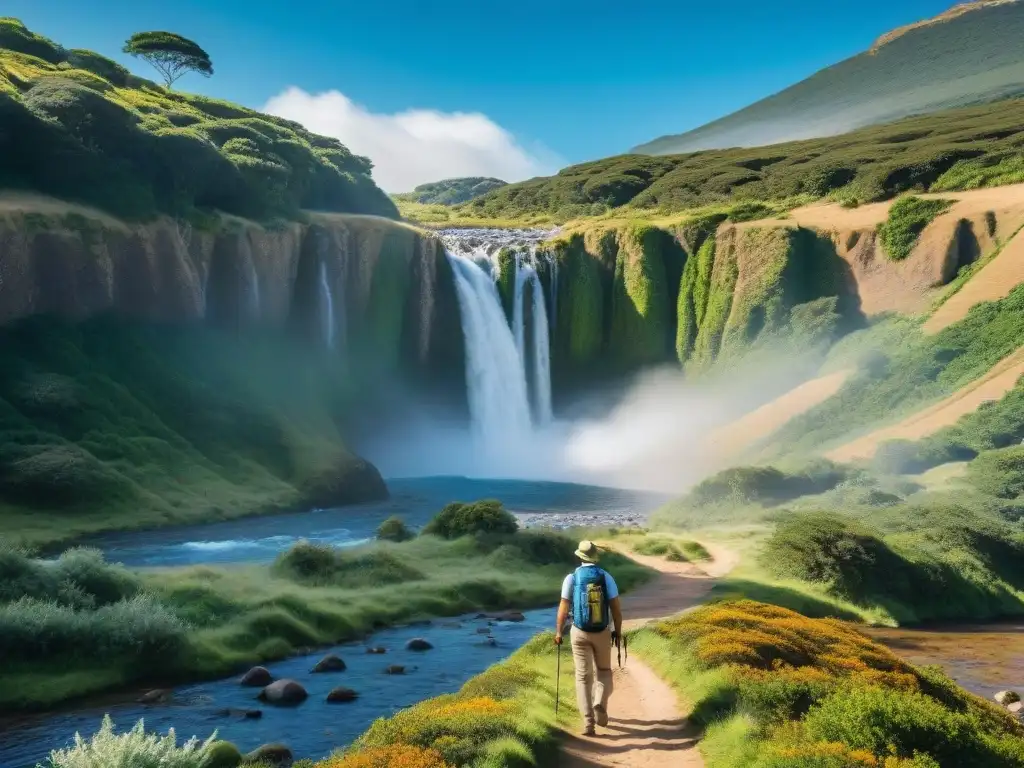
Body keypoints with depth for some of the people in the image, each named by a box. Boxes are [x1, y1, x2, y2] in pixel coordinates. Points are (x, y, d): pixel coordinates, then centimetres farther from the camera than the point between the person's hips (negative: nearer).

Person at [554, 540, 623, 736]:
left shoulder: (572, 578, -7)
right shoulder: (606, 576, -5)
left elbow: (563, 607, -8)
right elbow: (616, 607, -6)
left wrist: (559, 632, 3)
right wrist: (618, 631, 7)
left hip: (579, 633, 0)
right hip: (602, 632, 1)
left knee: (583, 677, 7)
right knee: (603, 671, 22)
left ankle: (588, 722, -1)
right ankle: (600, 705, 0)